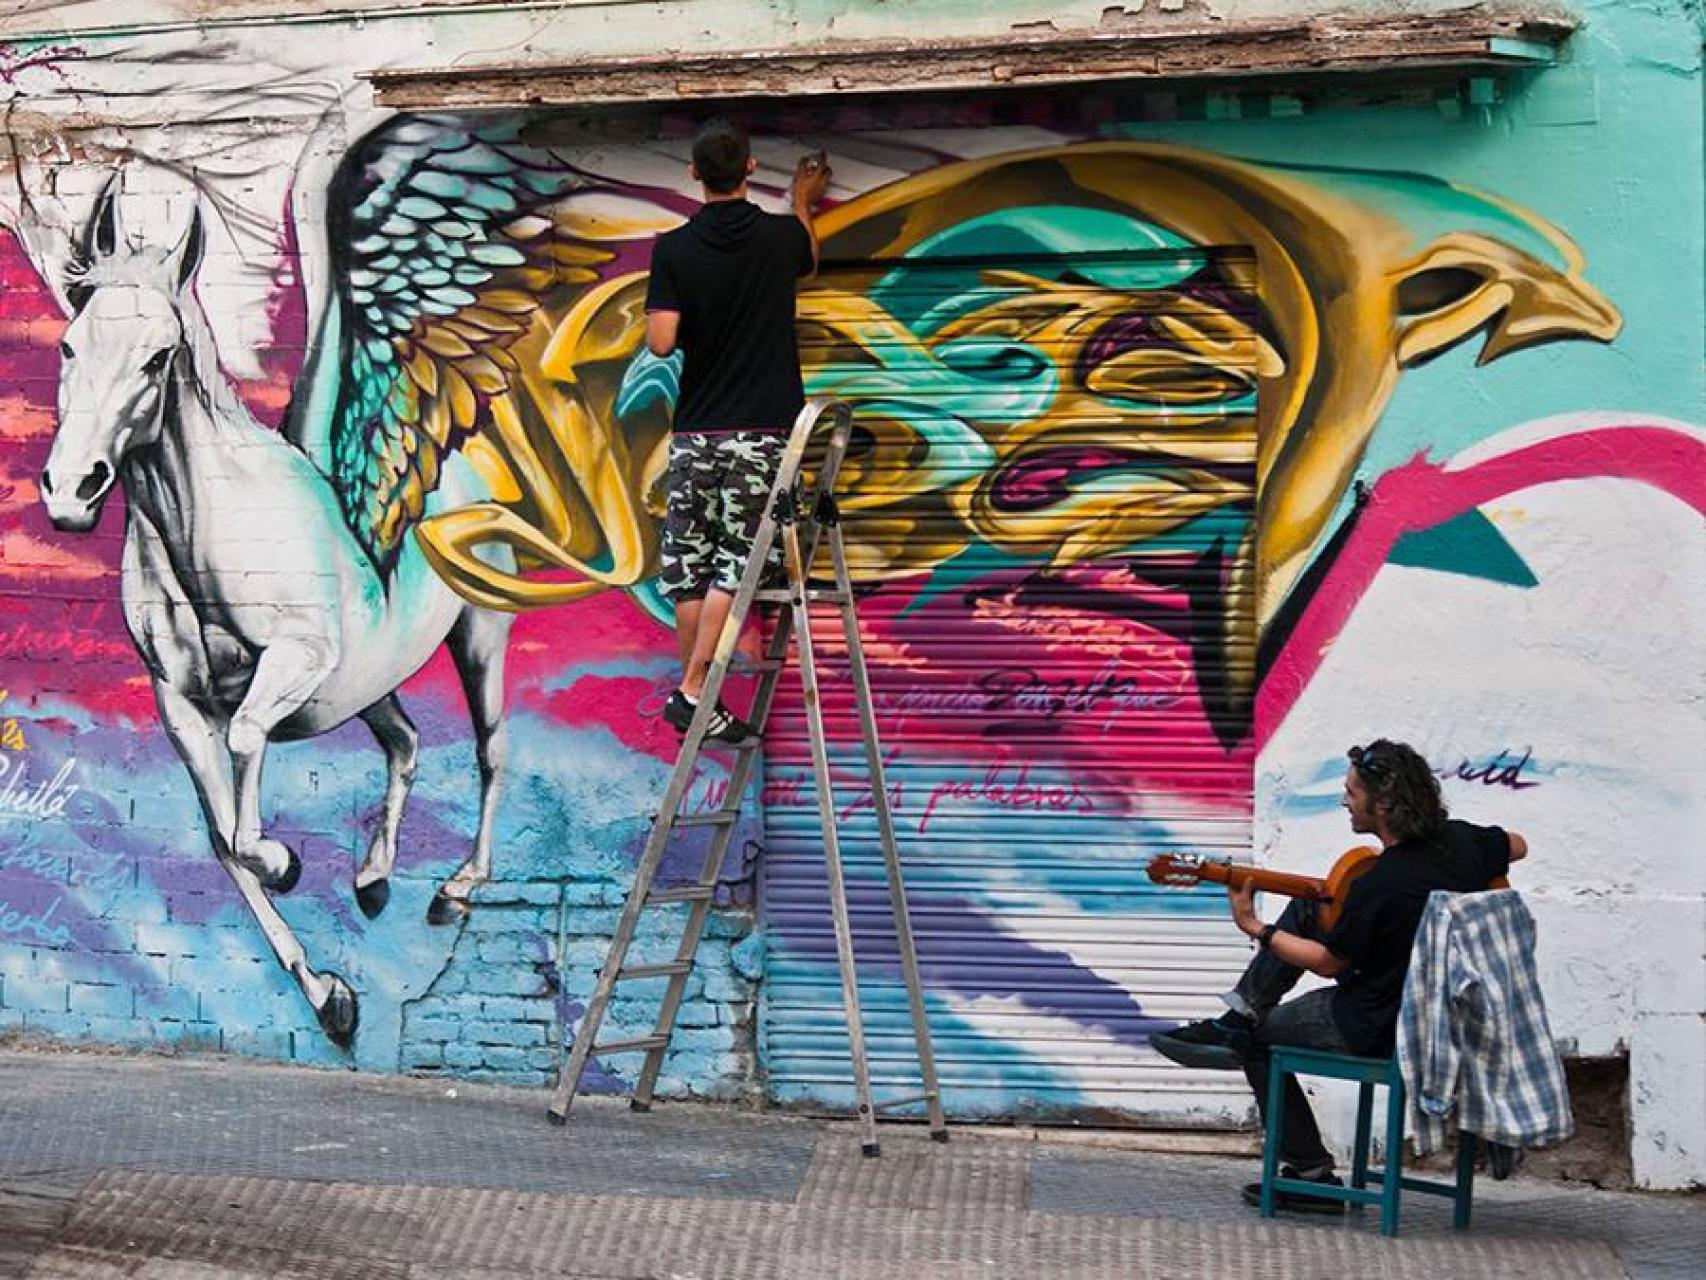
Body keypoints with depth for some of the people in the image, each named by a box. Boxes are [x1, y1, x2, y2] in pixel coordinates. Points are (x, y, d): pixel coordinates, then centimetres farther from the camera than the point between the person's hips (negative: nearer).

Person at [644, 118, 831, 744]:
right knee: (733, 563, -2)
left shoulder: (674, 249, -3)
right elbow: (809, 263, 25)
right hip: (762, 432, -1)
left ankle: (697, 696, 12)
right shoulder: (780, 235, 0)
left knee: (689, 564, 8)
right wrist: (803, 203, 43)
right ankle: (692, 693, -10)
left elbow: (661, 341, -8)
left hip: (694, 432, 1)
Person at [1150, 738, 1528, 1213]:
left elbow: (1327, 962, -14)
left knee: (1259, 1040, 16)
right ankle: (1237, 1018, 19)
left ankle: (1311, 1174, 15)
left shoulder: (1377, 887, -30)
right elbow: (1518, 846, 14)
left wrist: (1253, 928, -6)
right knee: (1304, 910, 16)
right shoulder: (1459, 839, -10)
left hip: (1381, 1027, -8)